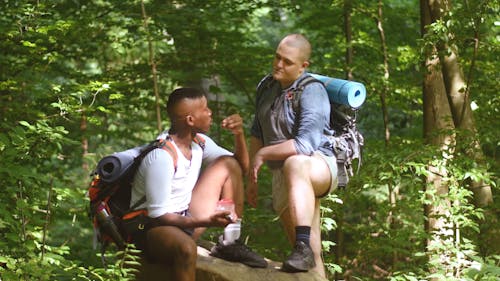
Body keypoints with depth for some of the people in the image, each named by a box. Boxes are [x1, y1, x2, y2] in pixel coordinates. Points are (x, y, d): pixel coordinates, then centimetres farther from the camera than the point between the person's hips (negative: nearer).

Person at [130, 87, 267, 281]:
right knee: (186, 248, -44)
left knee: (229, 164, 5)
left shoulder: (199, 142, 1)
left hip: (185, 218, 9)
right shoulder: (161, 157, -26)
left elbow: (241, 166, 13)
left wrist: (239, 134, -7)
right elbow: (159, 215, -26)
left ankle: (230, 244, 5)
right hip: (153, 227, -9)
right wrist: (206, 222, -36)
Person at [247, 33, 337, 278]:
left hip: (319, 167, -7)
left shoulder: (311, 92, -15)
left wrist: (263, 154, -17)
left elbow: (306, 145, -26)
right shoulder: (267, 87, 9)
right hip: (283, 175, 8)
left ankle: (303, 247, -54)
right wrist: (252, 178, 17)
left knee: (294, 164, -43)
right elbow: (257, 135, 20)